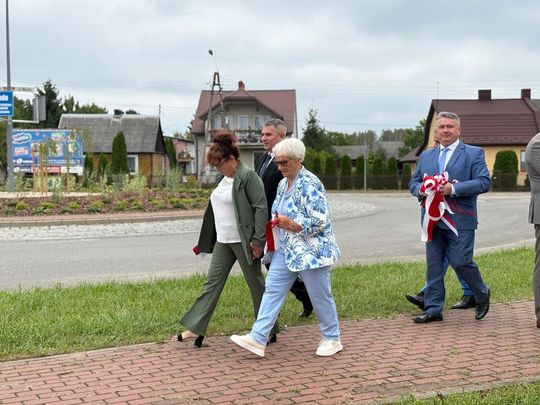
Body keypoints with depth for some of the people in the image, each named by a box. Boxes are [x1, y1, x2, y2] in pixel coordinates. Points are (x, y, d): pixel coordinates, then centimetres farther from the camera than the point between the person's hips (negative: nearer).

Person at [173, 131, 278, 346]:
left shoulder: (248, 176, -14)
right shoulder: (225, 178, 12)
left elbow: (261, 208, -18)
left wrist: (258, 240, -21)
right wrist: (204, 242, 19)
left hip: (243, 241, -8)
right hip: (223, 241, 9)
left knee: (256, 285, 4)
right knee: (212, 283, 7)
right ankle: (195, 328, 10)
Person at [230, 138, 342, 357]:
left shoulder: (310, 184, -17)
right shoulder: (283, 184, 10)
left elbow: (320, 221, -22)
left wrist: (291, 224, -22)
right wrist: (278, 222, 6)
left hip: (310, 250, -8)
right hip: (286, 250, 9)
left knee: (320, 296, 4)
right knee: (272, 290, 1)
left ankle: (332, 339, 21)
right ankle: (258, 338, 0)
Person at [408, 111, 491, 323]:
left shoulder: (474, 153, 2)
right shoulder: (426, 156, 17)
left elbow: (484, 182, -8)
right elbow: (413, 182, 18)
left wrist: (454, 189, -19)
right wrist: (421, 190, -7)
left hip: (460, 220, -5)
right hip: (433, 220, 5)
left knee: (460, 261, -6)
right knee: (433, 265, 5)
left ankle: (482, 295, 21)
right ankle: (433, 309, 11)